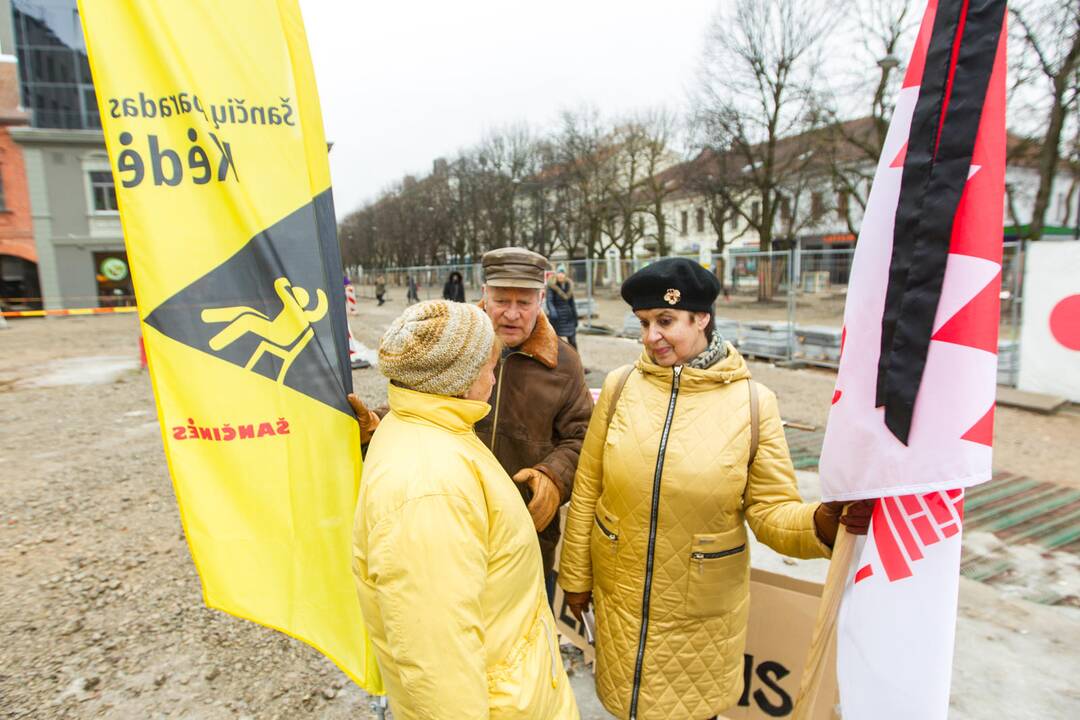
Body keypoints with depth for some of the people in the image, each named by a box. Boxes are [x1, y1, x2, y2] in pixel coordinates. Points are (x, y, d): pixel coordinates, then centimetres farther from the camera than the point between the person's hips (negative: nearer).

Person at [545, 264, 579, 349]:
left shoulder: (569, 285, 6)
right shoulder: (552, 286, -10)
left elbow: (572, 302, 13)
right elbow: (549, 302, -18)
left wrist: (575, 318, 14)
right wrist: (552, 312, -37)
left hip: (568, 317, 5)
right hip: (558, 318, -5)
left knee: (573, 343, 7)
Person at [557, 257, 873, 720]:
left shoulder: (753, 401, -13)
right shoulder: (620, 386, -10)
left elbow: (772, 511, -8)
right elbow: (586, 491, -3)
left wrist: (823, 521, -29)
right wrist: (576, 576, 3)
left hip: (701, 610, -1)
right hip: (619, 596, 2)